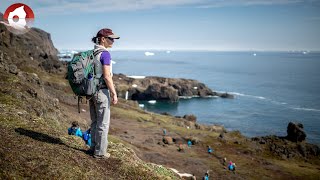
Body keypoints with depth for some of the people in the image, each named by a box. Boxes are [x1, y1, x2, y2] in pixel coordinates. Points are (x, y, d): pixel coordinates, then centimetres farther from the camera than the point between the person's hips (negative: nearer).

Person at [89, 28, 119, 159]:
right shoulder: (105, 54, -16)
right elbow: (107, 76, -20)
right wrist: (114, 94, -14)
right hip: (101, 91, -9)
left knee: (95, 121, 17)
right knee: (103, 123, 2)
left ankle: (94, 147, 27)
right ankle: (100, 152, 9)